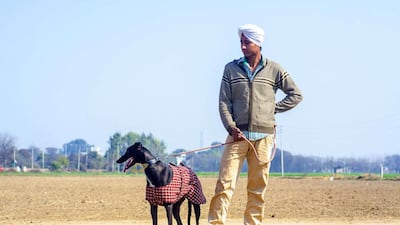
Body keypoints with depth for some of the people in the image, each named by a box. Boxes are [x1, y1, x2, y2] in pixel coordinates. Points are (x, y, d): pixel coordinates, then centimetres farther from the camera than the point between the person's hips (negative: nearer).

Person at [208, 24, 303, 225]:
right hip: (237, 135, 0)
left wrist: (273, 108, 2)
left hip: (263, 137, 0)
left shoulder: (274, 70, 6)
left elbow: (296, 95, 11)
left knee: (258, 188, 2)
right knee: (225, 182, -9)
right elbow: (224, 102, 4)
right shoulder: (231, 69, 8)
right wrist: (231, 128, -9)